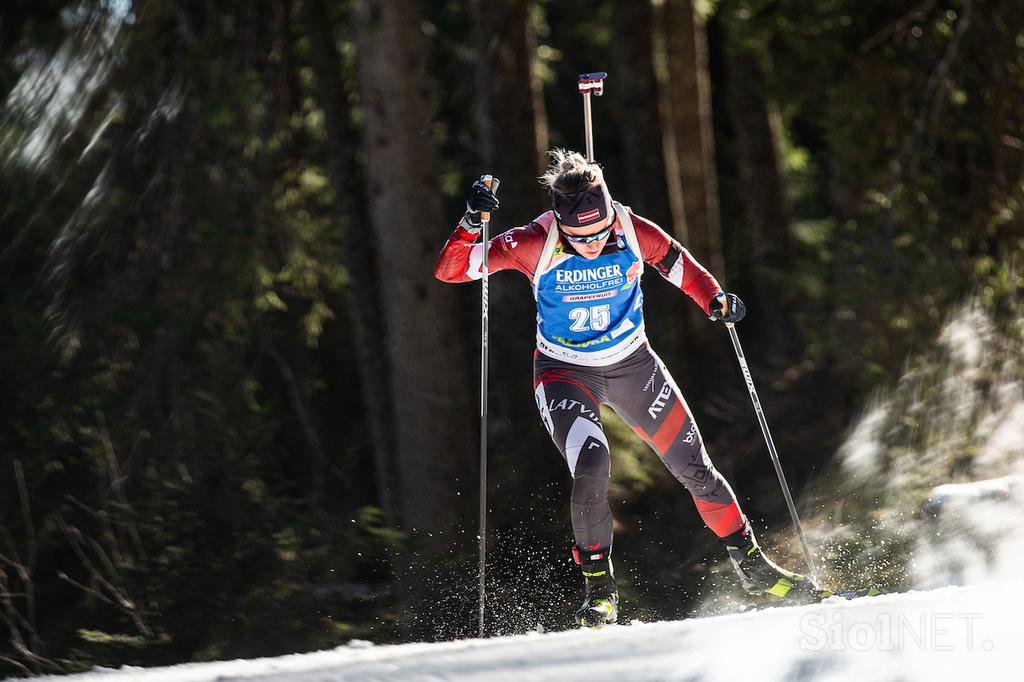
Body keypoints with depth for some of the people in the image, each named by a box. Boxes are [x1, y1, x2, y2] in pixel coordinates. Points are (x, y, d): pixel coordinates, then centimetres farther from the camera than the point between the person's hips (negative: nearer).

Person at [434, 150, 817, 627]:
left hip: (632, 365, 2)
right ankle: (599, 588, -9)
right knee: (591, 464, -26)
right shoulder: (535, 244, -24)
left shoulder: (633, 233, -19)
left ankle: (751, 565, 26)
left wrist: (714, 298, -16)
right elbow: (449, 270, -23)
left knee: (694, 467, 5)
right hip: (565, 372, -2)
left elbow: (676, 262, 1)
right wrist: (470, 225, -41)